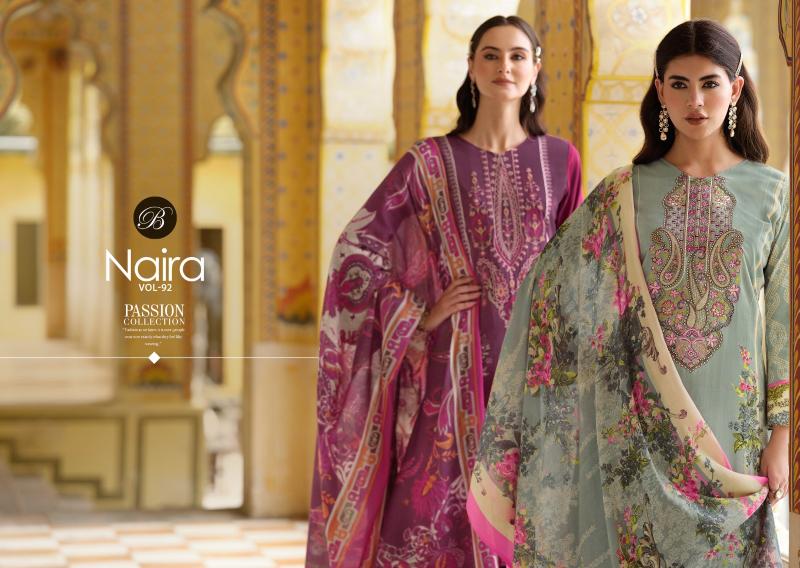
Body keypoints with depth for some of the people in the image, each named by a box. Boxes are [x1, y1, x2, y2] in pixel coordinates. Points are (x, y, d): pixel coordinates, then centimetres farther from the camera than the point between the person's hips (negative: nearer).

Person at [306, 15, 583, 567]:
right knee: (437, 508, -3)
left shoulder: (559, 159, 6)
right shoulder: (430, 161, 0)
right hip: (457, 366, -2)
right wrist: (419, 313, -5)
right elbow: (356, 249, 1)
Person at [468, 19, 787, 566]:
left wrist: (782, 436, -3)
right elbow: (548, 292, 6)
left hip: (735, 436, 0)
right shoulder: (623, 197, 3)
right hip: (643, 432, 0)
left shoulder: (772, 194, 2)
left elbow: (786, 321, 1)